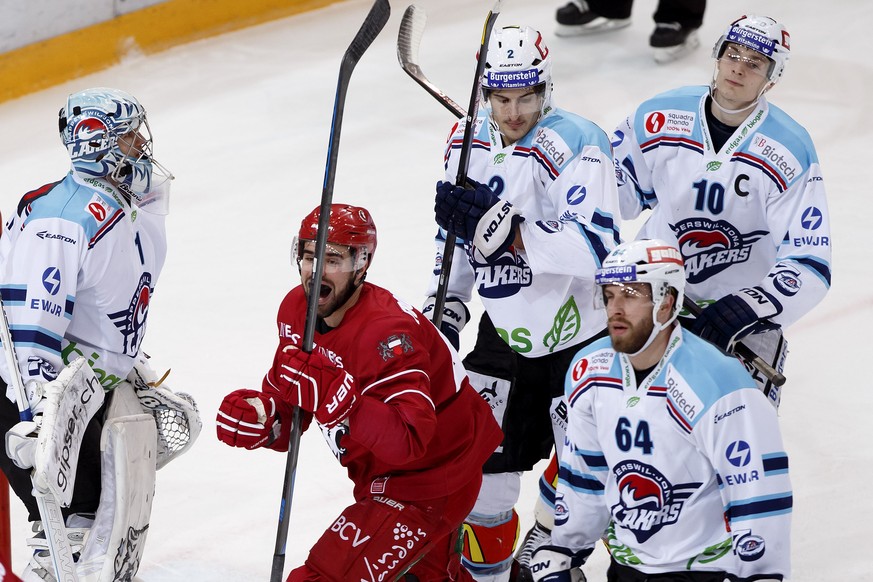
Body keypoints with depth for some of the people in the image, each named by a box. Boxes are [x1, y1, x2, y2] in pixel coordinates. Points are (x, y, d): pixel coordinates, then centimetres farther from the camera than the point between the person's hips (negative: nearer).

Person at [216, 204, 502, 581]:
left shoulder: (388, 333, -31)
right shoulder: (296, 309, -4)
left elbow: (408, 441, -40)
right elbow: (285, 405, 3)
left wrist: (331, 393, -48)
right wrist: (257, 414, -20)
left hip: (430, 486, -10)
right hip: (381, 477, 10)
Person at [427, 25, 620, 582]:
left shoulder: (576, 145, -21)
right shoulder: (468, 139, 1)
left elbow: (594, 248, -32)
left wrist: (505, 229, -38)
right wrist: (445, 305, 11)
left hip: (581, 333, -6)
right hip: (505, 332, 6)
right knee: (482, 461, 10)